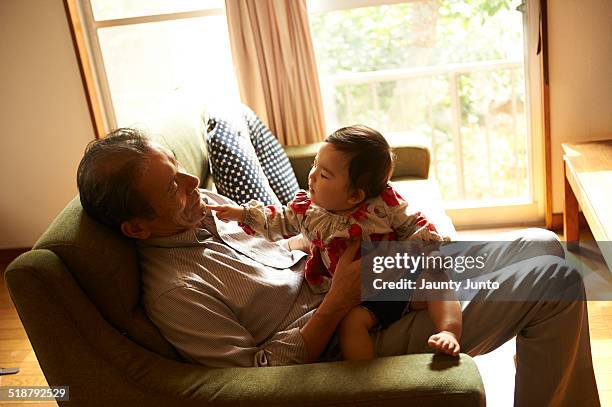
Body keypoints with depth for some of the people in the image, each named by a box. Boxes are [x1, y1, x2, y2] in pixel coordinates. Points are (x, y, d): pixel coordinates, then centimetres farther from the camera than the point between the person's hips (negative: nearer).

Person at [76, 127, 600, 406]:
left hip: (345, 282, 9)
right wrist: (336, 303, -24)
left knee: (539, 244, 10)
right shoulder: (175, 292, -24)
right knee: (558, 280, -12)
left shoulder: (201, 203, 0)